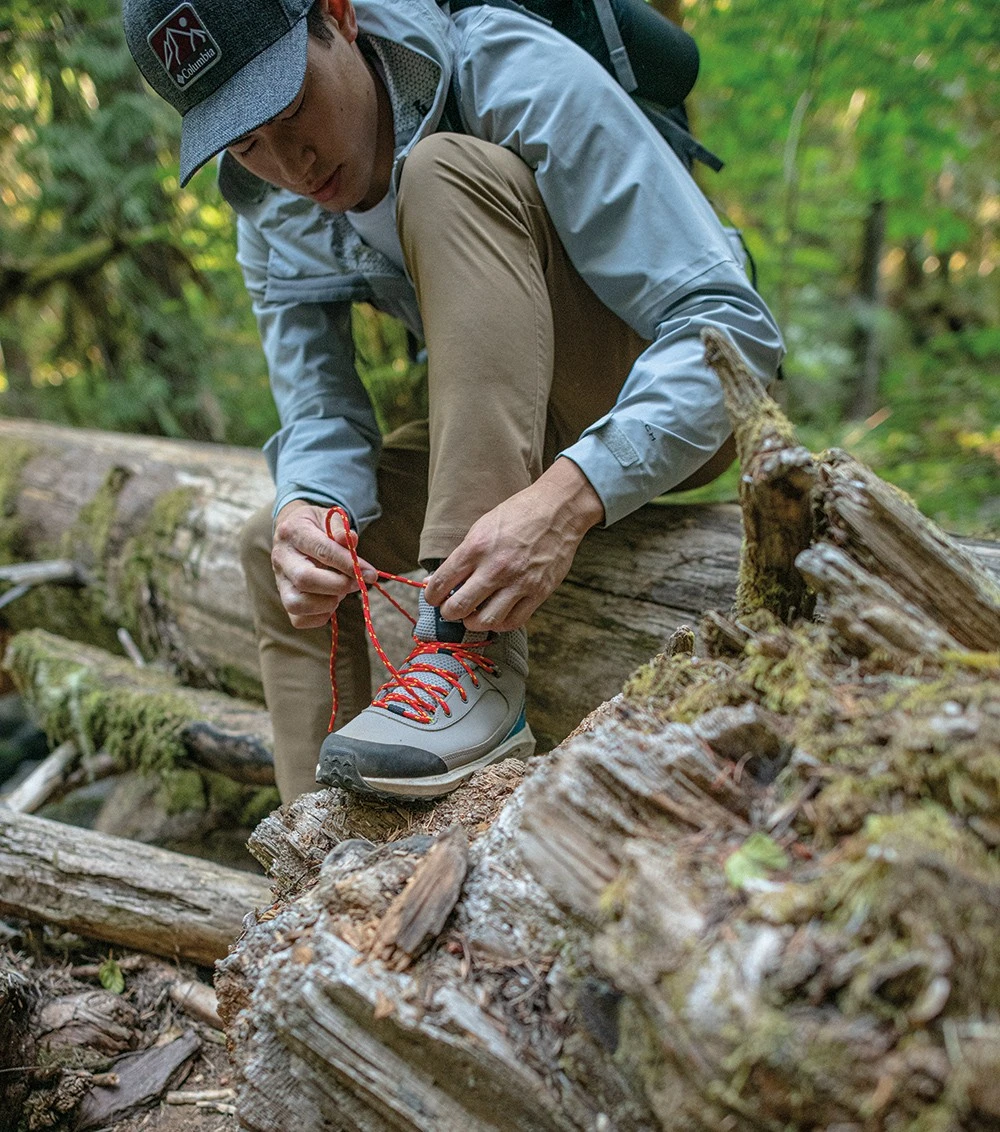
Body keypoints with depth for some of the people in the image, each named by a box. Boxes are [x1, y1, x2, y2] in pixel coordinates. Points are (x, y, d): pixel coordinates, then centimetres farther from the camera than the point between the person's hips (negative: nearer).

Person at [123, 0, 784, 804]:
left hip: (675, 411, -6)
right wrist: (308, 513, -31)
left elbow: (732, 325, -29)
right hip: (523, 429, 6)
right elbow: (321, 421, -6)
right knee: (274, 550, -4)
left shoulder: (522, 81, -23)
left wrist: (568, 497, -45)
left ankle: (475, 659, -36)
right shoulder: (272, 216, -3)